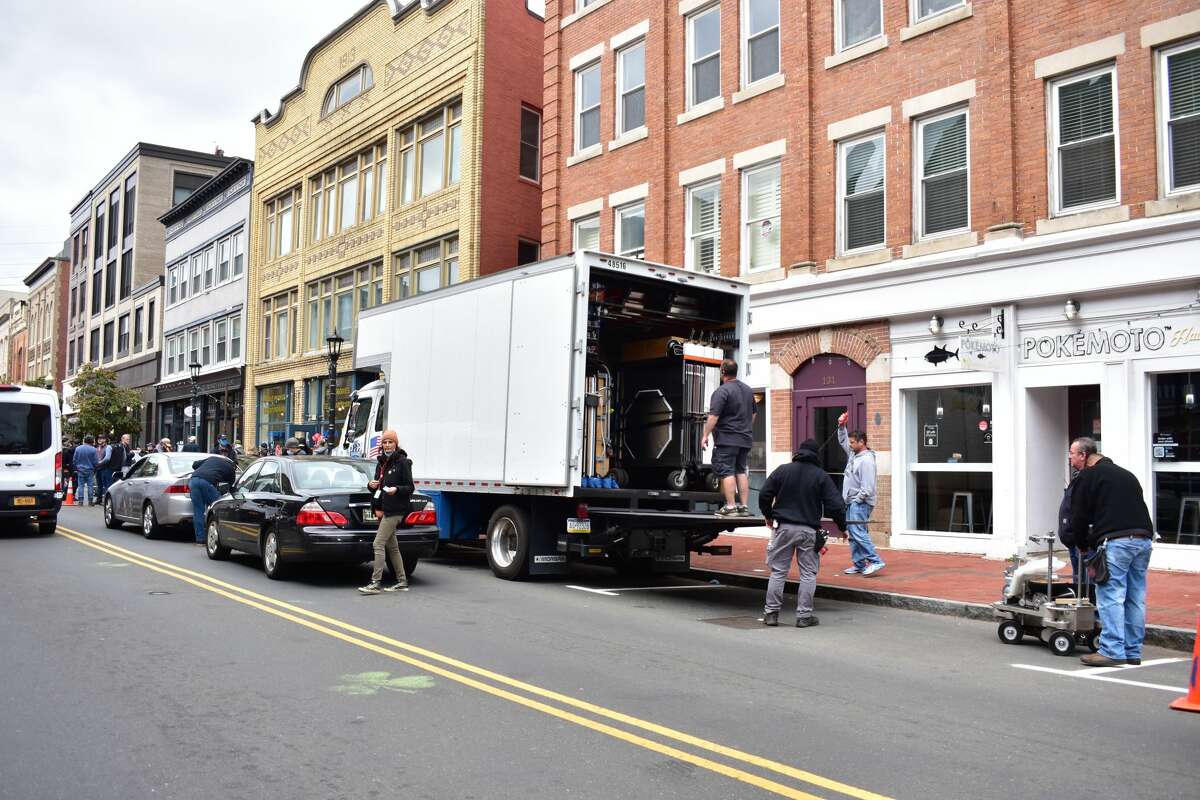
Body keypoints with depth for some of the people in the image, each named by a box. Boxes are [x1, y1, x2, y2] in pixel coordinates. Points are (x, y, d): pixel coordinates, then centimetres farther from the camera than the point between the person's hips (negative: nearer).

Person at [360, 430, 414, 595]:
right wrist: (372, 485, 1)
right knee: (392, 546, 13)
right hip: (384, 510, 9)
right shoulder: (381, 464, 16)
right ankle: (402, 582, 21)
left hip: (395, 510, -9)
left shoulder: (403, 462, -7)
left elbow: (409, 487, -9)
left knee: (378, 544, -13)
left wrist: (396, 489, -27)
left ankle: (375, 583, -11)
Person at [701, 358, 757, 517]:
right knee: (741, 471, 11)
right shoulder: (748, 390, 13)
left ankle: (730, 506, -8)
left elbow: (713, 416, -19)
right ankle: (743, 506, 11)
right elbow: (752, 414, 22)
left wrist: (705, 436, -14)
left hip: (727, 440, -7)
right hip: (745, 439, 8)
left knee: (726, 472, -5)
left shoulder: (722, 391, -14)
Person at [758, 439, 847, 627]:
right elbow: (835, 504, -6)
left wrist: (769, 516, 19)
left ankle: (771, 613, 10)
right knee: (808, 573, 7)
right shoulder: (821, 476, -1)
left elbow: (764, 495, 3)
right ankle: (804, 615, 6)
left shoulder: (782, 470, 3)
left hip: (784, 527, 2)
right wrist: (842, 527, 8)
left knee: (778, 571, 8)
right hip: (809, 530, -1)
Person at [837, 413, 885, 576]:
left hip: (860, 503, -10)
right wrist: (841, 426, 13)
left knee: (857, 532, -16)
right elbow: (842, 441, 27)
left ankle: (876, 561, -14)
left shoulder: (866, 460, -17)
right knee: (853, 533, 10)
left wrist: (857, 500, -16)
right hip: (852, 502, 10)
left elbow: (867, 487, -21)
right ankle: (859, 564, 15)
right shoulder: (853, 454, 12)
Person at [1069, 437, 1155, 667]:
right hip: (1144, 538, 7)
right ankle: (1132, 652, 15)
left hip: (1115, 542, -7)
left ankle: (1112, 651, -9)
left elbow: (1078, 517, 3)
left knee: (1111, 597, -6)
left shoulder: (1087, 477, 4)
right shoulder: (1126, 474, 26)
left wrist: (1084, 546, 18)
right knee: (1135, 598, 10)